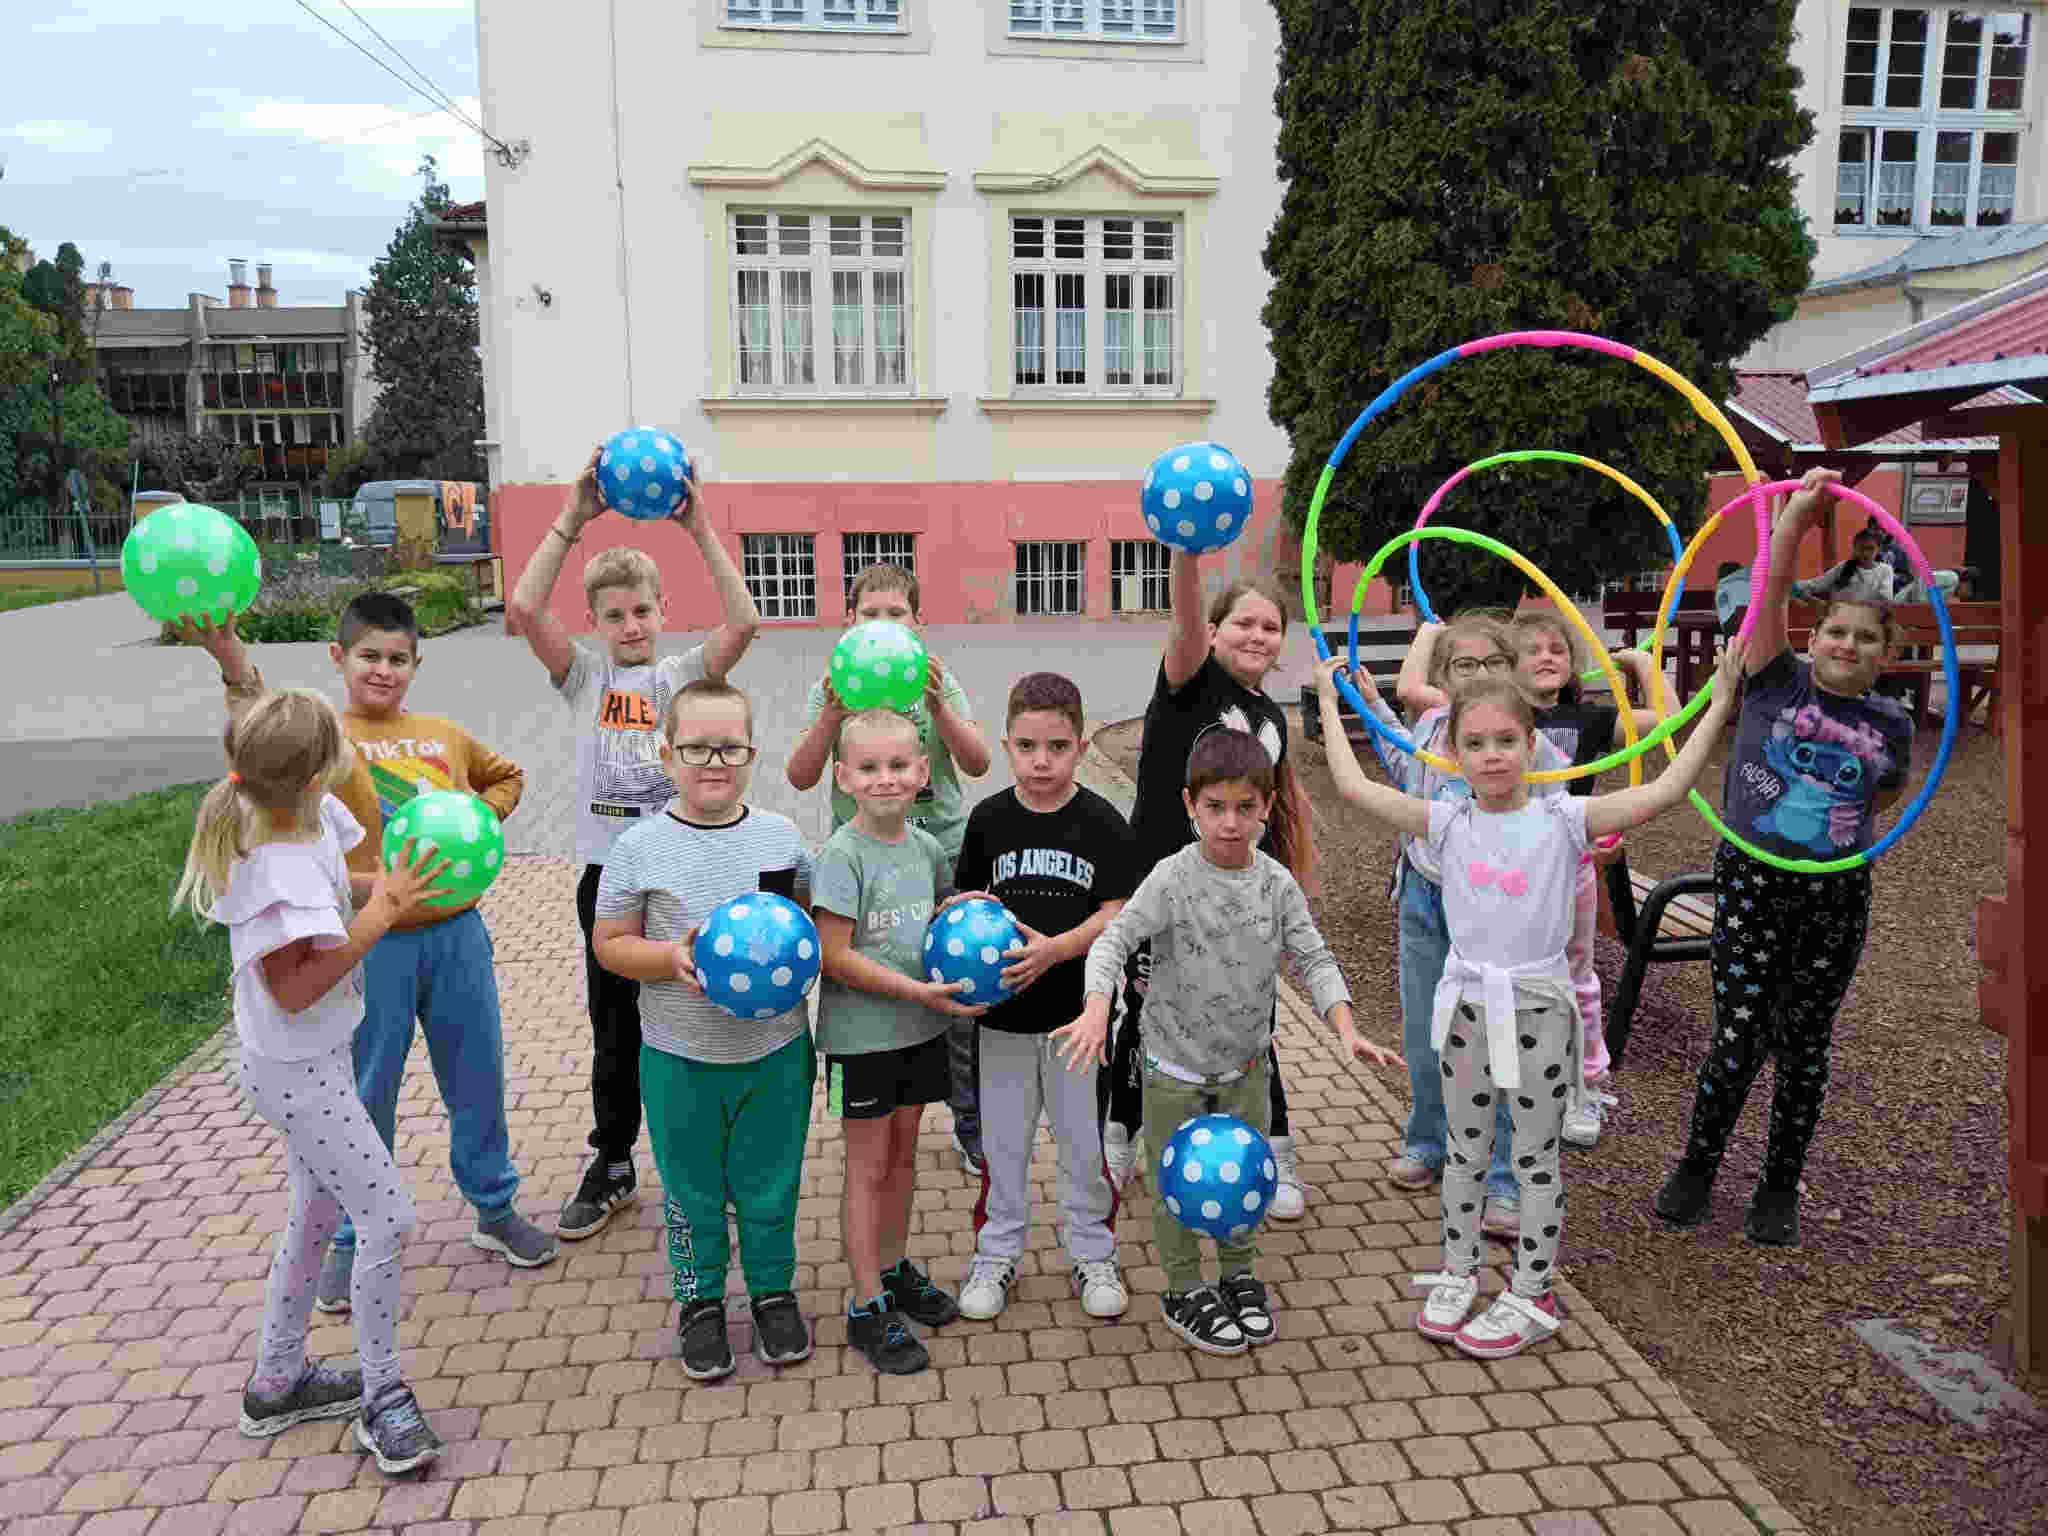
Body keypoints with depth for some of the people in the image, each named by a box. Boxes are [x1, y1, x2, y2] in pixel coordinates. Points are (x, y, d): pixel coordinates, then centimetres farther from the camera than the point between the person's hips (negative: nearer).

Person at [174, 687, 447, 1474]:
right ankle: (383, 1399, 15)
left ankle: (277, 1382, 39)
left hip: (315, 1060, 9)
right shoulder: (272, 872, -31)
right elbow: (293, 991, -26)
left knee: (316, 1215, 22)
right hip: (296, 1073, -9)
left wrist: (387, 883, -4)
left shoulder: (311, 816, -7)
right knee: (388, 1219, -3)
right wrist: (381, 913, -26)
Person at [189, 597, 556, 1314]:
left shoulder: (445, 735, 7)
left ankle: (496, 1209, 33)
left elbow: (506, 775, 26)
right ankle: (353, 1238, 29)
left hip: (454, 932, 4)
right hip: (371, 942, -3)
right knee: (365, 1096, 10)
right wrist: (236, 667, -48)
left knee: (478, 1080, 14)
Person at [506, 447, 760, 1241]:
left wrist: (699, 528, -21)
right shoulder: (585, 675, 3)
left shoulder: (684, 675, 0)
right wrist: (572, 519, -18)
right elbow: (524, 609, -12)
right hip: (608, 874, 2)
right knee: (614, 1030, 13)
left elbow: (743, 622, -17)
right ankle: (612, 1165, 29)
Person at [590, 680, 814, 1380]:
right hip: (680, 1055, -1)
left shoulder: (782, 836, -3)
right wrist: (673, 957, -20)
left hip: (776, 1047, 1)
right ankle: (701, 1301, 37)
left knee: (770, 1185, 15)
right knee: (692, 1190, 15)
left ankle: (772, 1291, 37)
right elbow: (610, 945, -3)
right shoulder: (640, 847, -9)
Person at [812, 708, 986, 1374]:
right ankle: (868, 1308, 15)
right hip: (861, 1034, -6)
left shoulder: (926, 847, 2)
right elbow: (835, 955, -20)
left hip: (920, 1029, 6)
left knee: (903, 1152, 19)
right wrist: (919, 991, -23)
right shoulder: (842, 855, -18)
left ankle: (894, 1268, 37)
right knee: (868, 1167, 4)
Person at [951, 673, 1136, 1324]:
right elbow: (968, 897, 9)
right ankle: (996, 1255, 30)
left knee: (1086, 1142, 11)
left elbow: (1115, 912, -11)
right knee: (1002, 1141, 13)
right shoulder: (990, 818, -1)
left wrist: (1054, 948, -25)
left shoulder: (1101, 822, -7)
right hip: (1004, 1010, 2)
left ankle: (1093, 1255, 30)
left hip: (1079, 1008, -2)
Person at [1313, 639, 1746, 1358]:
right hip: (1467, 1004, 3)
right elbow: (1354, 786, -4)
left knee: (1535, 1158, 10)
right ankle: (1458, 1273, 34)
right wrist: (1328, 700, 3)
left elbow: (1665, 791, -17)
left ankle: (1532, 1295, 25)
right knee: (1465, 1150, 18)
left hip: (1538, 1008, -2)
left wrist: (1719, 704, -19)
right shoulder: (1448, 823, -3)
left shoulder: (1562, 820, -9)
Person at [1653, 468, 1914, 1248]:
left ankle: (1780, 1189, 26)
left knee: (1804, 1045, 11)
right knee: (1738, 1038, -1)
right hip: (1752, 883, -2)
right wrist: (1795, 516, -21)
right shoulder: (1778, 681, -1)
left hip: (1836, 896, 3)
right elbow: (1769, 594, -14)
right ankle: (1697, 1169, 20)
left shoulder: (1890, 723, 6)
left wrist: (1849, 831, 8)